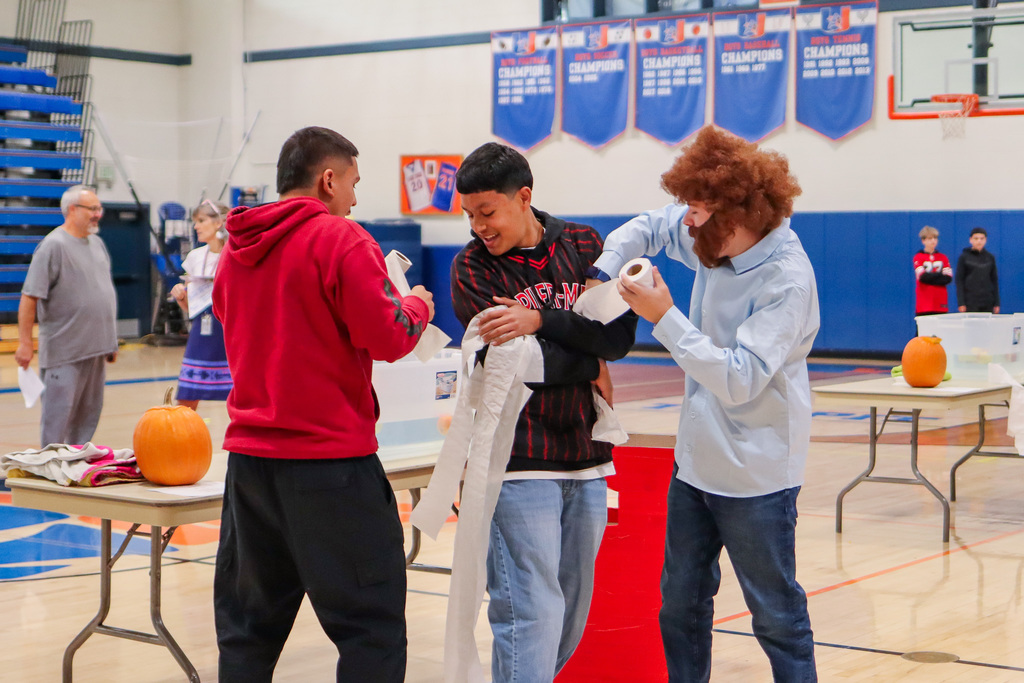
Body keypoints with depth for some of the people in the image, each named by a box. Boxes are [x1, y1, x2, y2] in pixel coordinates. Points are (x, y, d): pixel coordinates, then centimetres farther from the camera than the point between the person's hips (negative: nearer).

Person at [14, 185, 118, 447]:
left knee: (88, 416, 12)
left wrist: (110, 342, 20)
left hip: (96, 349, 8)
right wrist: (25, 343, -17)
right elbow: (29, 298, -14)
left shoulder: (97, 243, 13)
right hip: (64, 353, -8)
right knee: (57, 416, -4)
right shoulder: (53, 246, -11)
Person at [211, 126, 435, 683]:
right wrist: (415, 307, 8)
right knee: (371, 626, 0)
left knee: (249, 625, 15)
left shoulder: (236, 247, 11)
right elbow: (387, 339, -14)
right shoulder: (341, 239, -10)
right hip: (330, 459, -7)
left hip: (249, 457, 7)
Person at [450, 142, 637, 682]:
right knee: (532, 612, -11)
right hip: (519, 464, -4)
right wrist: (591, 368, -2)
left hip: (587, 457, 4)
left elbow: (620, 334, -4)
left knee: (573, 608, 10)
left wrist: (540, 319, -16)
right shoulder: (471, 267, -1)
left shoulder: (583, 245, 8)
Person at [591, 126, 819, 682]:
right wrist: (604, 271, 0)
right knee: (680, 604, 17)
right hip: (695, 462, 8)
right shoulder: (714, 239, -1)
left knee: (776, 614, 3)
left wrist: (665, 318, -28)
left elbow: (739, 380, -29)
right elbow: (649, 228, 18)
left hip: (755, 474, -8)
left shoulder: (786, 280, -23)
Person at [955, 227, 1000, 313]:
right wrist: (961, 303, -8)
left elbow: (994, 280, 13)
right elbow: (959, 281, -1)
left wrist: (996, 303, 8)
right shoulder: (964, 257, 1)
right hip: (970, 302, -3)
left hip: (988, 304, 3)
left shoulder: (990, 258, 10)